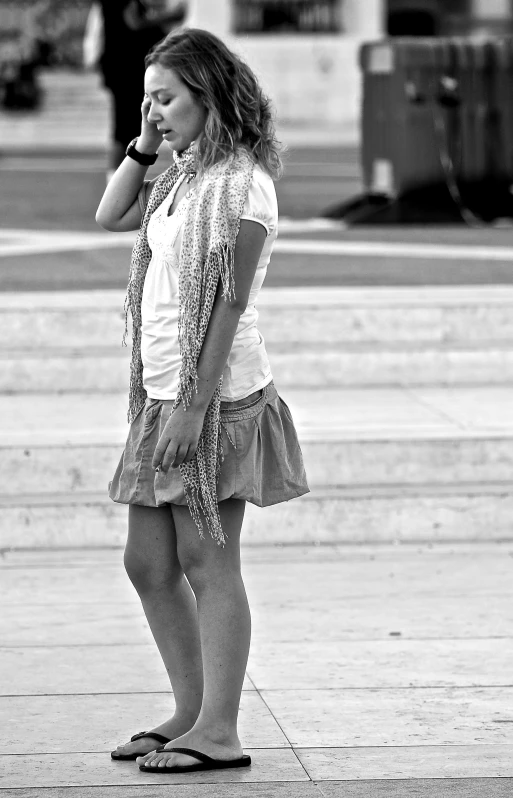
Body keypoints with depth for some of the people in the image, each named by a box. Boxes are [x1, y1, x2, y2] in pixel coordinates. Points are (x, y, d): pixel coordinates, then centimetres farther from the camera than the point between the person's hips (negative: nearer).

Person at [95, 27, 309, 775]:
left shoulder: (241, 183, -13)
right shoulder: (182, 178, 12)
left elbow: (231, 302, -17)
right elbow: (111, 215, 21)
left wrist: (195, 403, -21)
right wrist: (145, 143, 10)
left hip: (215, 395, -9)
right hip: (163, 392, 9)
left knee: (207, 565, -5)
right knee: (149, 563, 11)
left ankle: (219, 733, 0)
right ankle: (191, 714, 20)